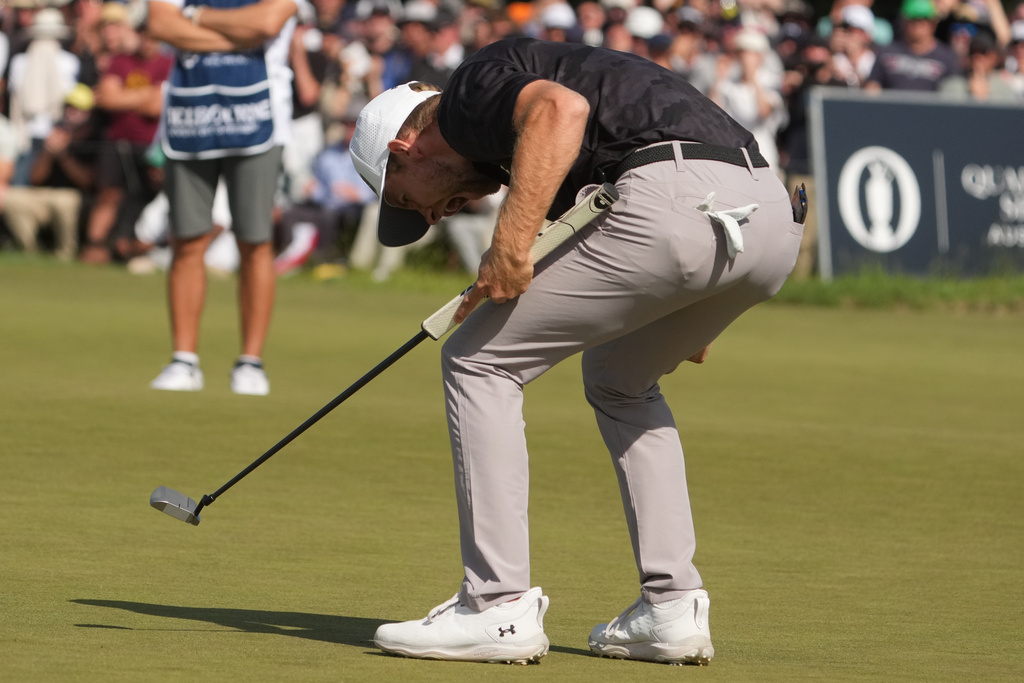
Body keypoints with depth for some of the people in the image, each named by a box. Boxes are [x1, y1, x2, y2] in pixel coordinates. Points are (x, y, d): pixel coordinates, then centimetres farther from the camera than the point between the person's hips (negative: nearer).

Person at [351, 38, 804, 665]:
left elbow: (561, 108, -15)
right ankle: (673, 608, 22)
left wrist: (511, 243, -15)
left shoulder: (472, 90, 9)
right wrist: (687, 318, 37)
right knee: (619, 379, 33)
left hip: (675, 201, -9)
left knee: (478, 361, 6)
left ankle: (500, 608, 5)